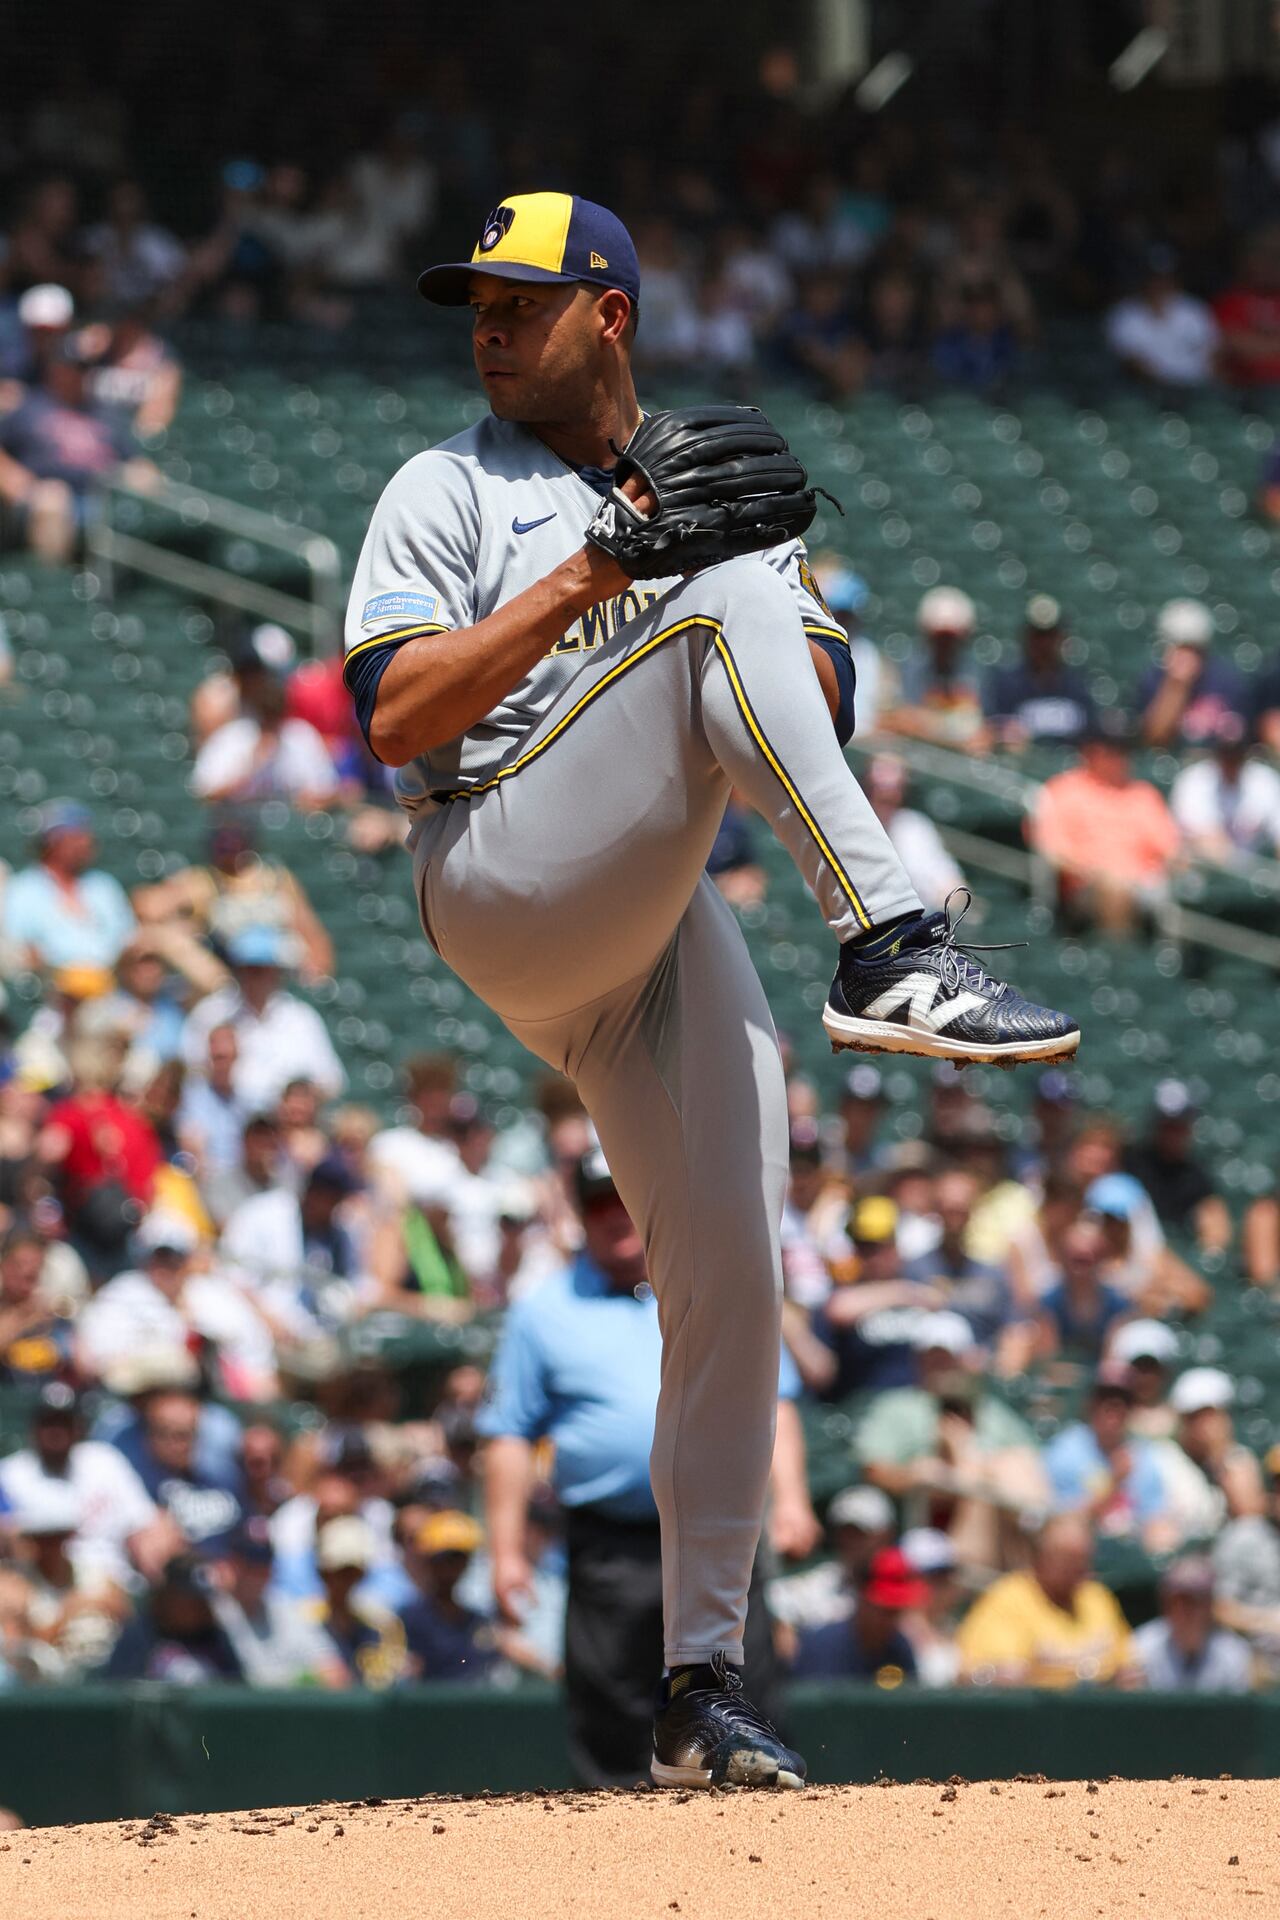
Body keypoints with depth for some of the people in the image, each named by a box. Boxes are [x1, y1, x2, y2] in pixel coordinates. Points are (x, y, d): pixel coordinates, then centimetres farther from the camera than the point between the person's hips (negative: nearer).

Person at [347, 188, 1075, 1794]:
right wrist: (584, 584, -12)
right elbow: (394, 718, -4)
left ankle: (703, 1684, 2)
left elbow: (822, 704, 12)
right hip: (502, 885, -5)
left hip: (669, 936, 5)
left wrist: (707, 564, -6)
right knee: (727, 602, -25)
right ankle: (891, 951, -40)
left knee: (731, 1291, -5)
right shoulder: (448, 492, 10)